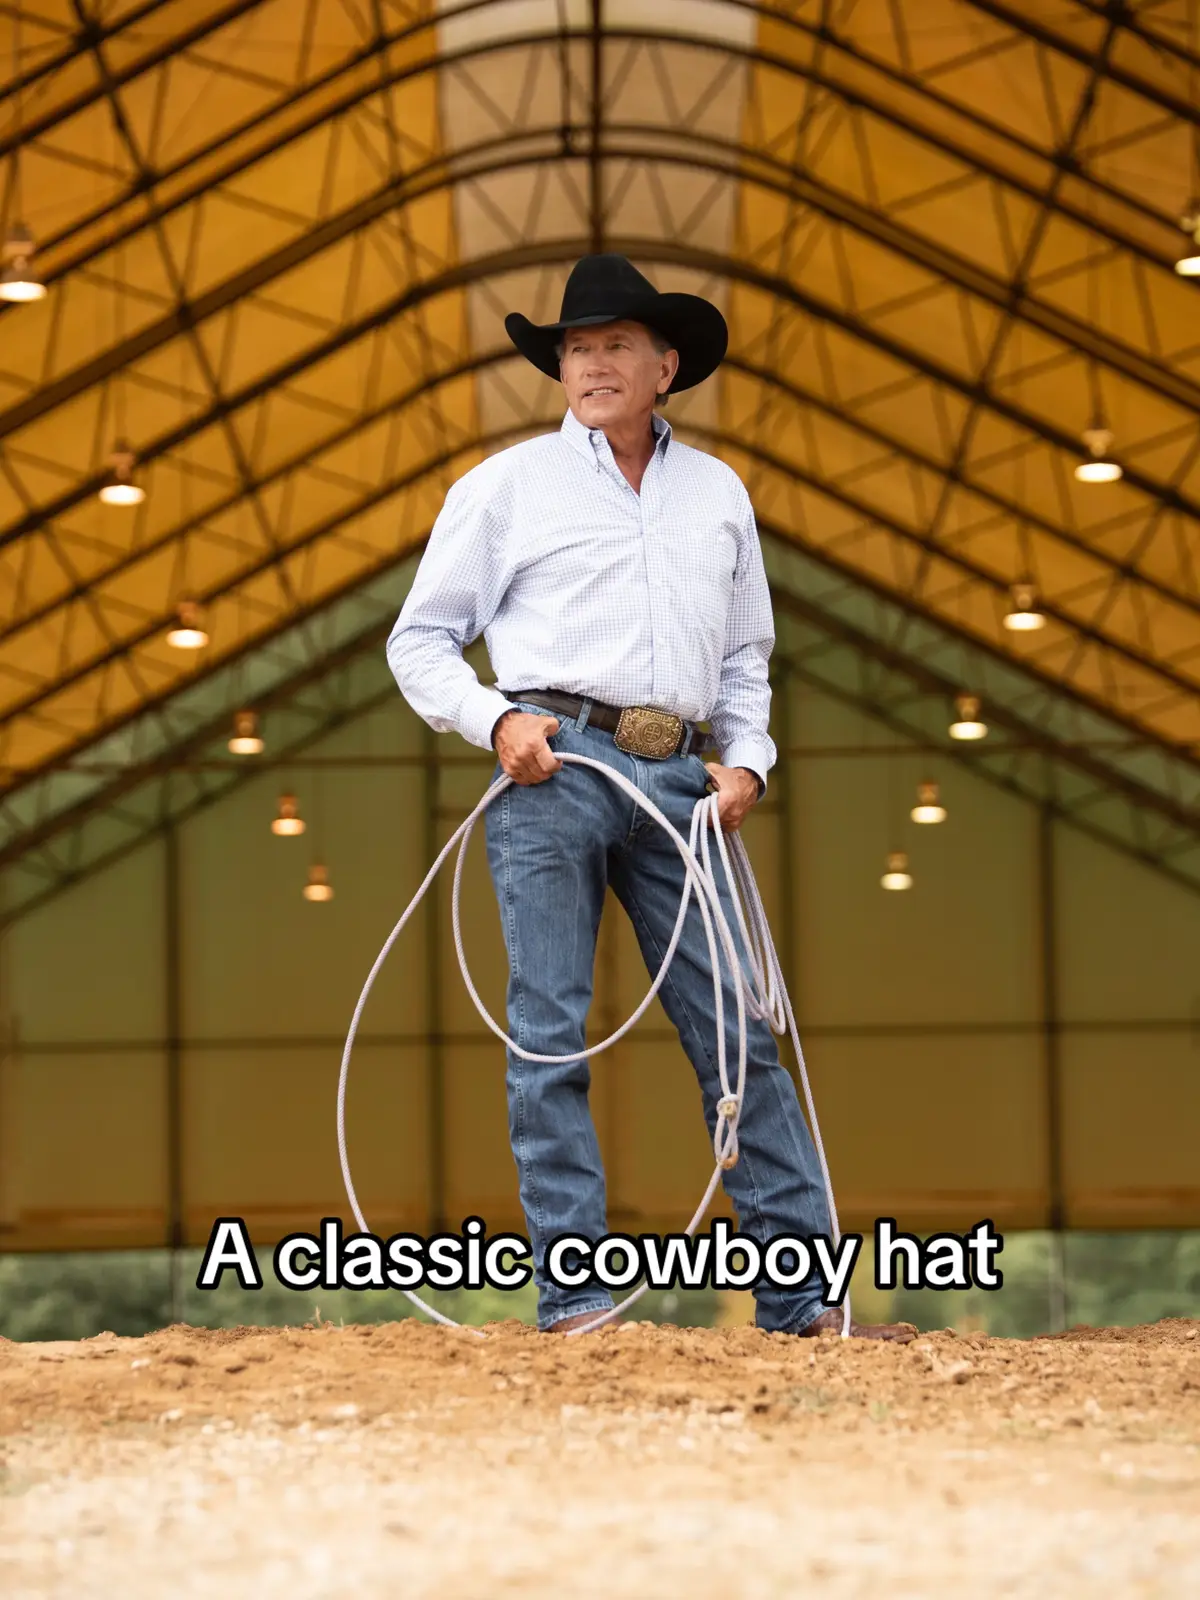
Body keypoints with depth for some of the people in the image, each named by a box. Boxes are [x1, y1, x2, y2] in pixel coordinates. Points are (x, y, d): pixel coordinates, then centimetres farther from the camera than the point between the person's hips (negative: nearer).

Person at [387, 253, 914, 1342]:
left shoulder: (719, 493, 21)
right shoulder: (507, 485, 10)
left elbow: (746, 654, 26)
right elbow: (420, 639, 10)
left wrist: (748, 758, 8)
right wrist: (495, 719, -7)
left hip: (679, 780, 3)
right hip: (554, 763, -2)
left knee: (738, 1028, -2)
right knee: (551, 1033, -6)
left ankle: (801, 1295, 0)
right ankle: (571, 1290, -3)